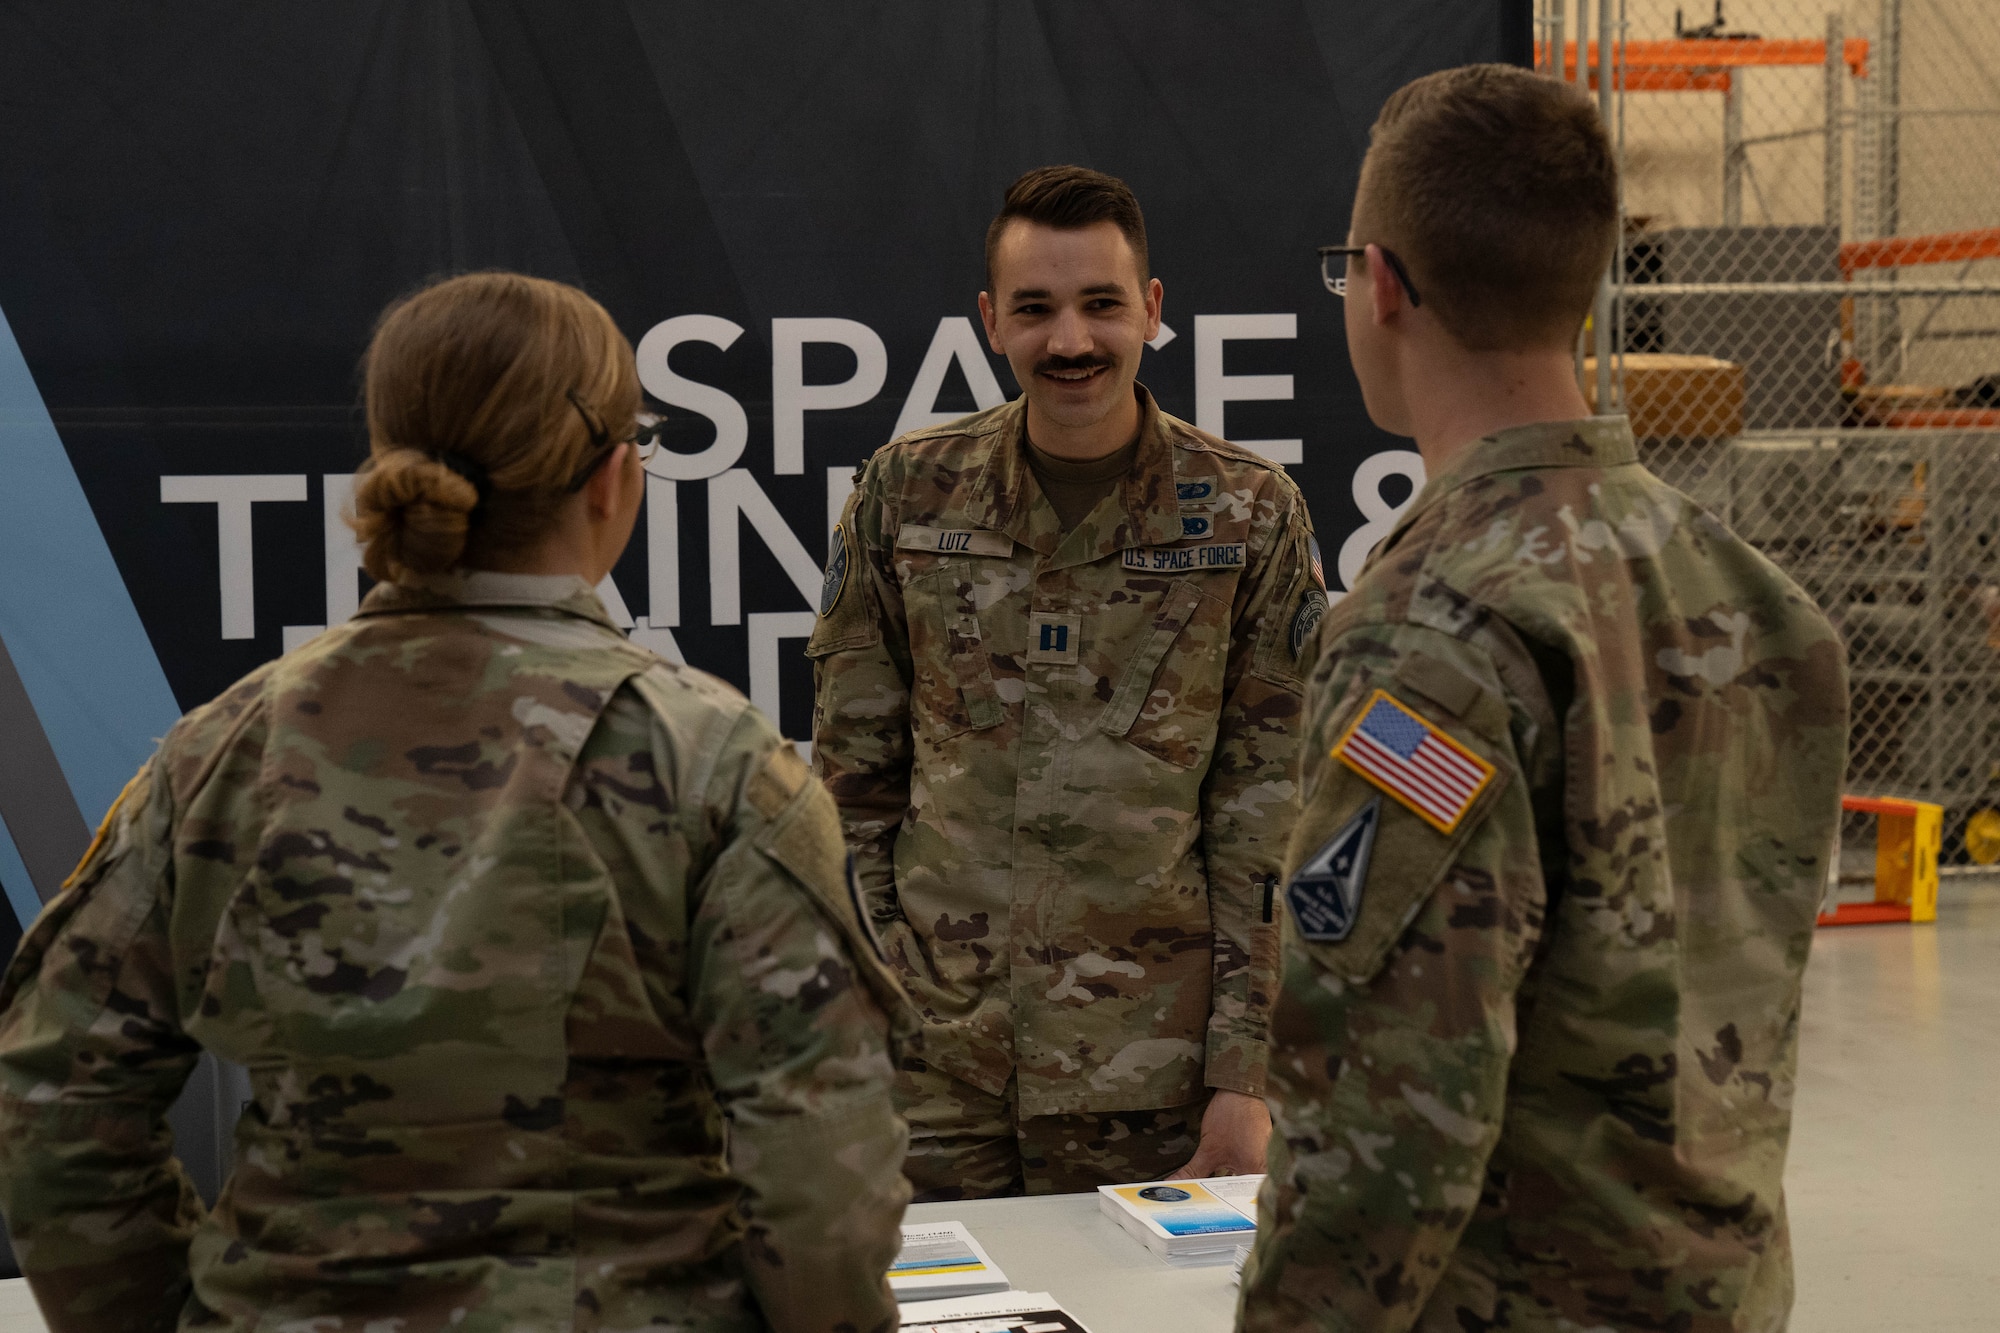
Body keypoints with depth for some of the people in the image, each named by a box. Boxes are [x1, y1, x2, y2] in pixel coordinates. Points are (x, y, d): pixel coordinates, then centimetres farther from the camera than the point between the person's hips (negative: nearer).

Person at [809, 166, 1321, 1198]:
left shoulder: (1248, 514, 0)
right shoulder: (905, 494, 3)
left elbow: (1272, 813, 0)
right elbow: (852, 774, 8)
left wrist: (1245, 1074, -5)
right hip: (931, 1070, 1)